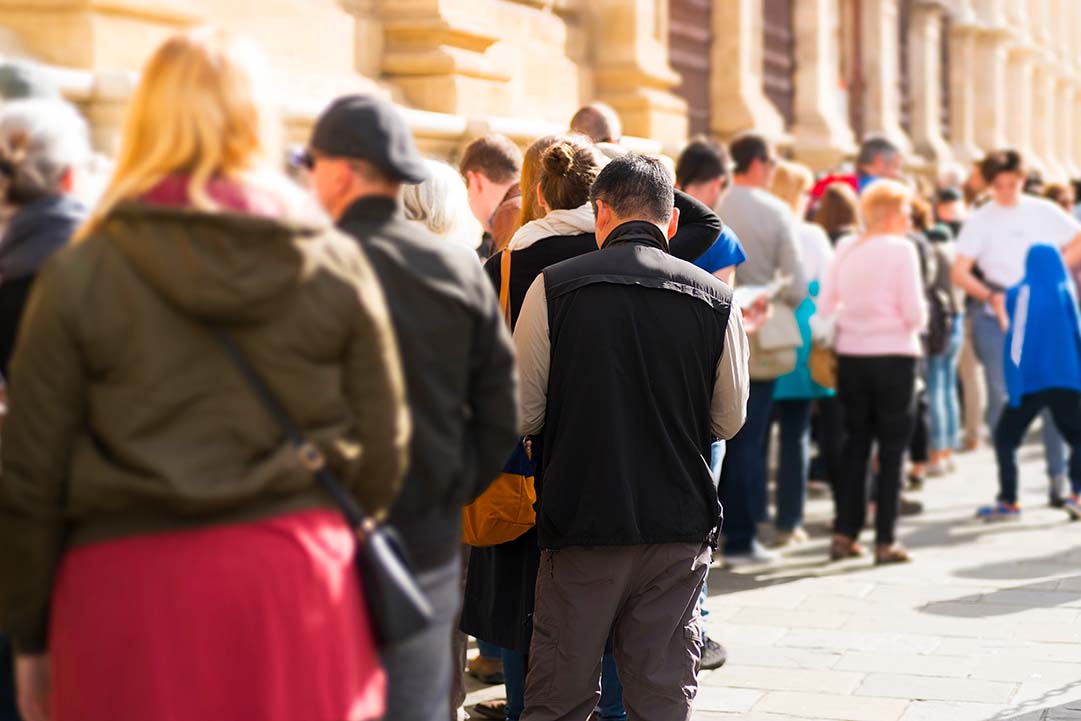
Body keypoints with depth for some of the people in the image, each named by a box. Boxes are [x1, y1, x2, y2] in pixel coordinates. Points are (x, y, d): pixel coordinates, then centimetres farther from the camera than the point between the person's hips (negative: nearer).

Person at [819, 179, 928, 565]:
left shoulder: (845, 248, 5)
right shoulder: (901, 249, -10)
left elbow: (824, 305, 4)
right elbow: (915, 313, -13)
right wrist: (917, 321, 8)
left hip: (850, 356, 5)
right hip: (893, 355, -5)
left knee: (855, 443, 14)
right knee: (892, 447, 3)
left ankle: (844, 534, 14)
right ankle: (885, 541, 3)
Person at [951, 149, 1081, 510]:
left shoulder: (1043, 212, 7)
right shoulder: (980, 220, 3)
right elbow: (959, 273, -4)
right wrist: (992, 297, -19)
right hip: (995, 317, -1)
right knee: (1001, 398, 1)